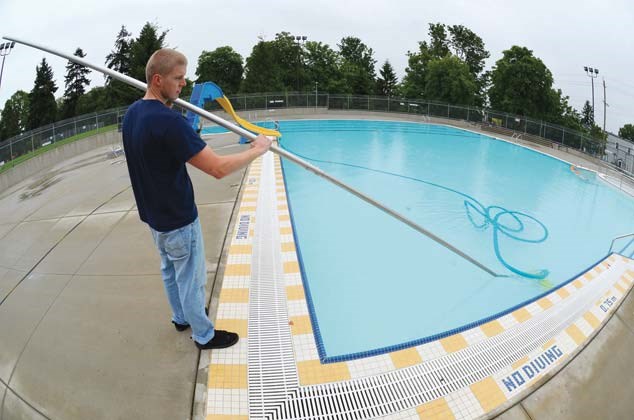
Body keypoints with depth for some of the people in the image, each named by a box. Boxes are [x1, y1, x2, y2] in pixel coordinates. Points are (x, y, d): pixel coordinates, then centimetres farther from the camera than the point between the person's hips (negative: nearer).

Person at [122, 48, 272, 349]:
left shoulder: (132, 113, 0)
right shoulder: (169, 121, -30)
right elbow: (218, 168, -31)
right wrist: (258, 149, -18)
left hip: (153, 213, 9)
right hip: (178, 220, -9)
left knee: (170, 270, 25)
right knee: (191, 278, 8)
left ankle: (181, 317, 46)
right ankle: (204, 335, 27)